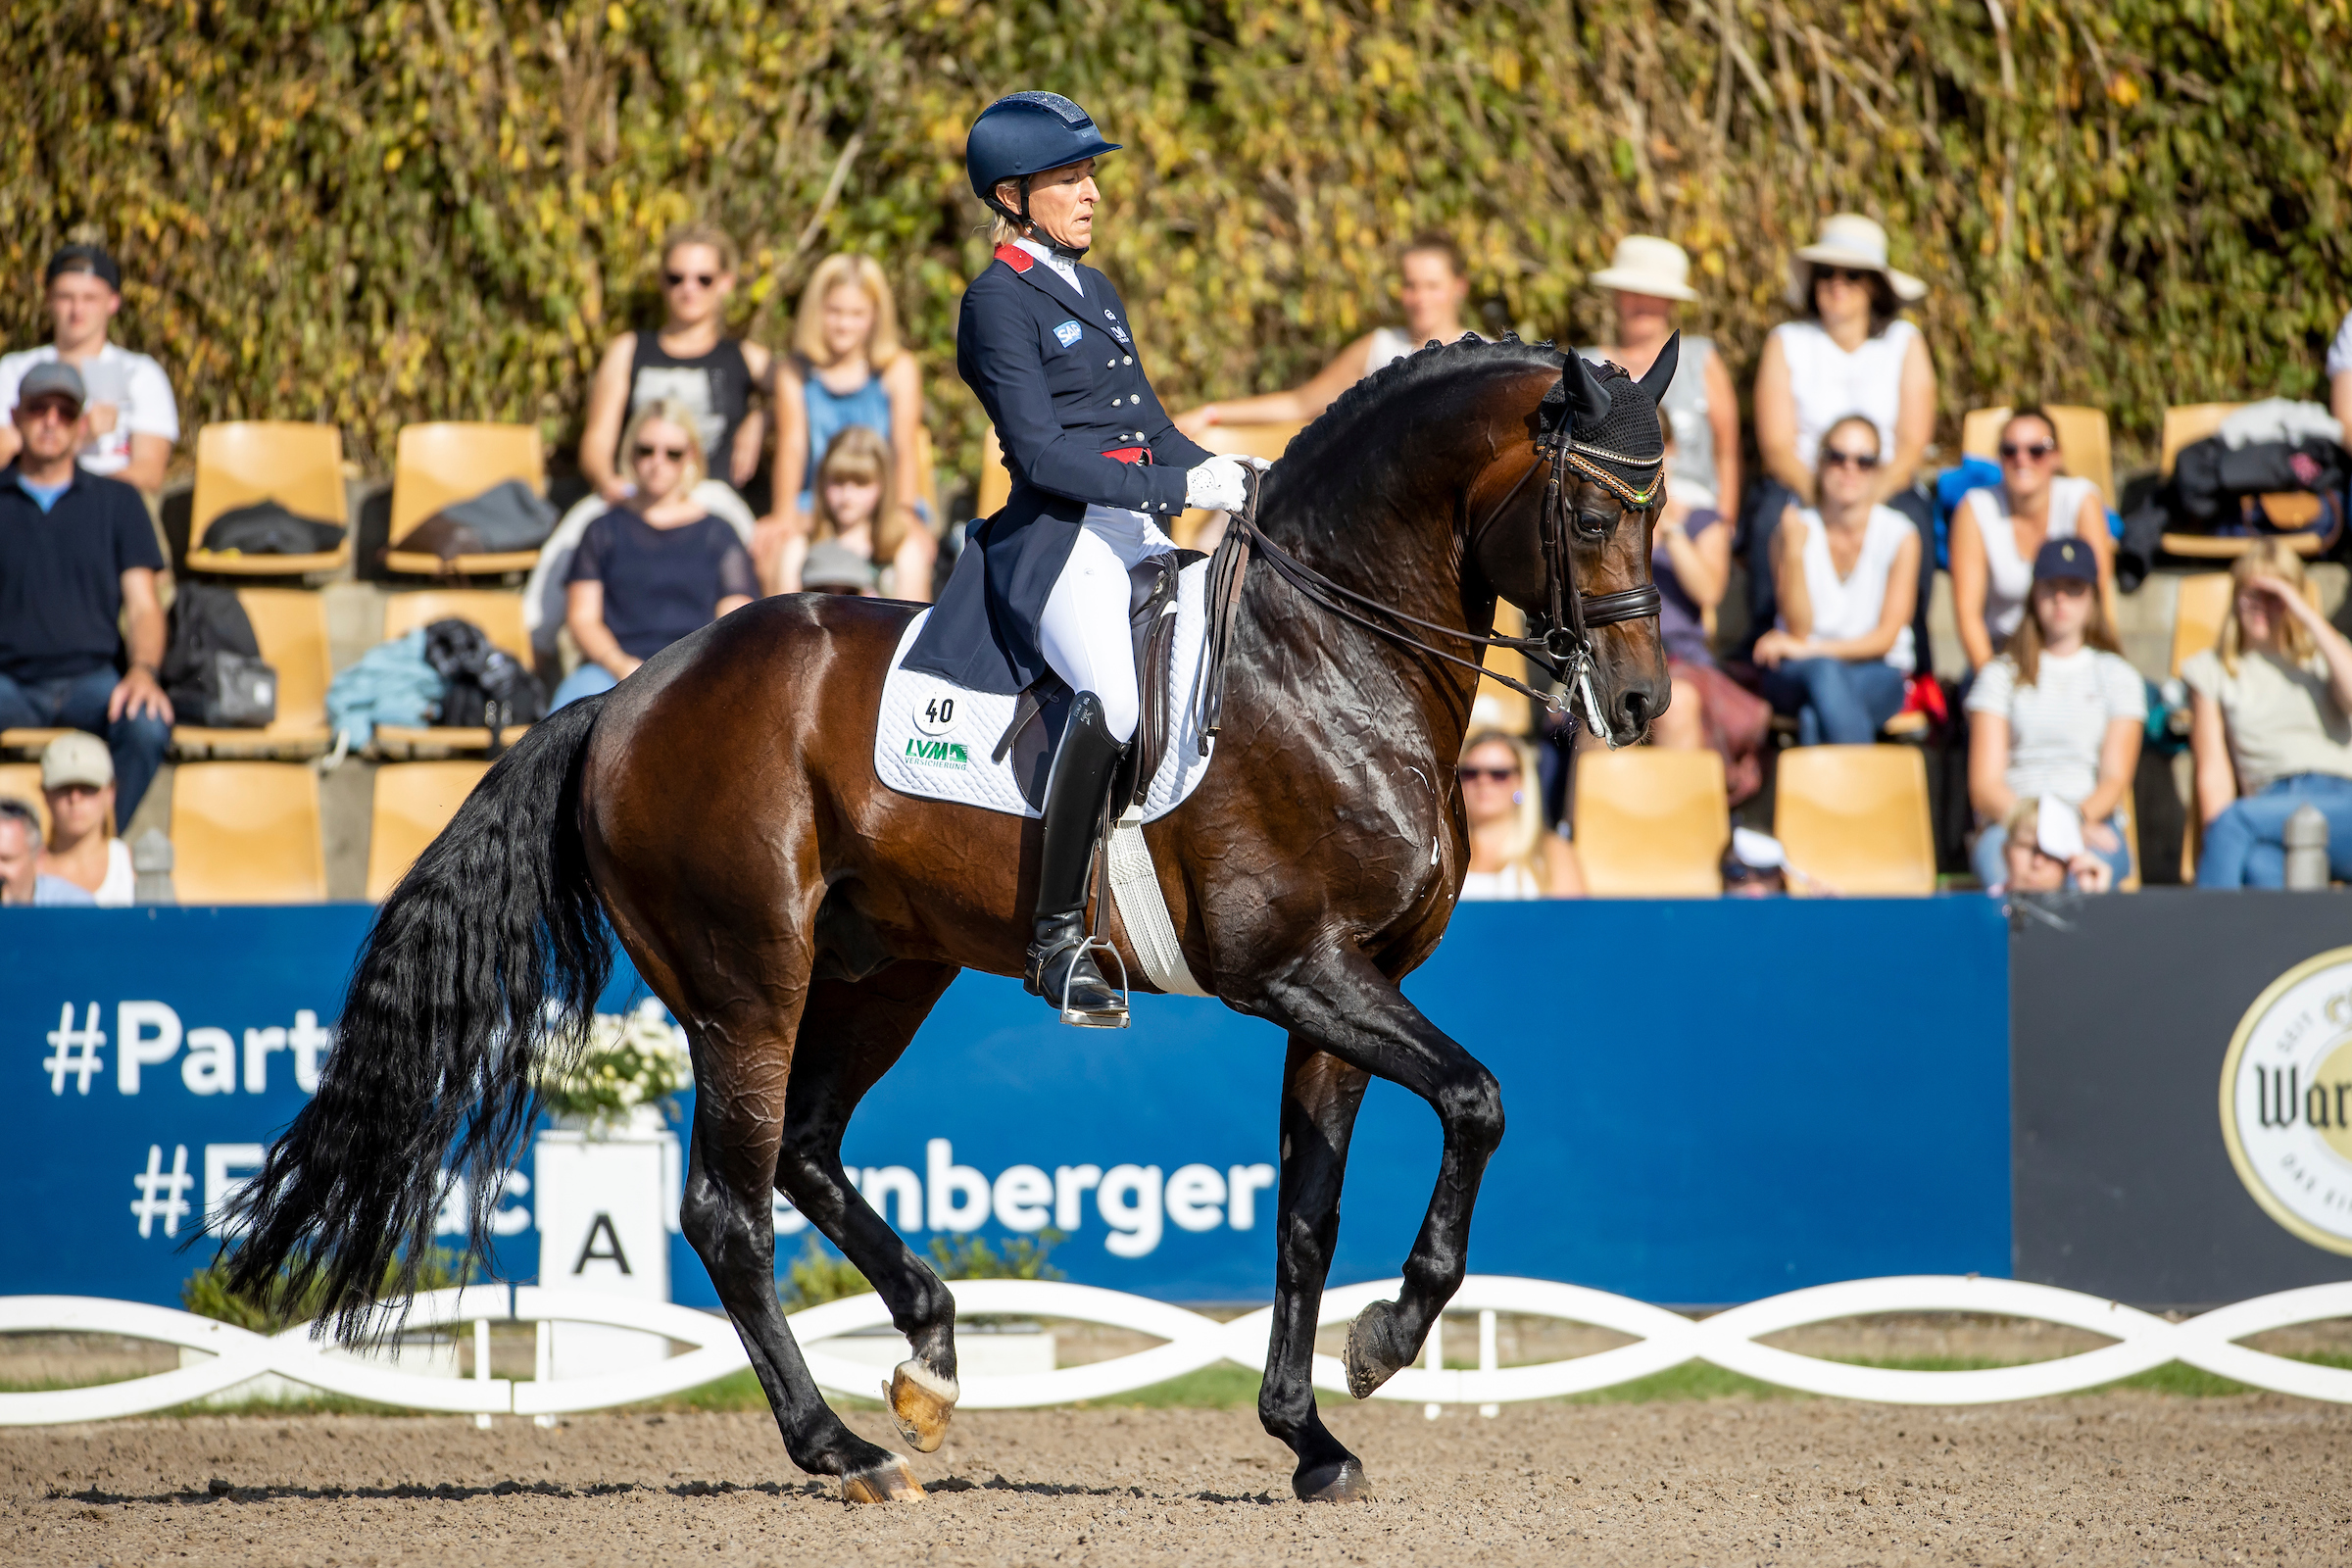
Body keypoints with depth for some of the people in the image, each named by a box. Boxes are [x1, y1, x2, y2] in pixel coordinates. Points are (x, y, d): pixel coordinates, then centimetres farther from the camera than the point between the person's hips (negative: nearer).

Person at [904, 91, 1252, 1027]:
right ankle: (1057, 936, -26)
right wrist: (1183, 487, -18)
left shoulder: (1097, 295, 21)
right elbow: (1042, 456, -12)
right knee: (1115, 693, -33)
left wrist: (1231, 477, 4)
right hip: (1057, 540, -9)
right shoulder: (1000, 300, -4)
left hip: (1139, 534, 9)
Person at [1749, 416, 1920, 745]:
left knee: (1813, 714, -36)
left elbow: (1886, 637, -6)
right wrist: (1793, 552, -18)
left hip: (1877, 673, -1)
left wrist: (1811, 650, -18)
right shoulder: (1798, 529, 1)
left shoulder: (1899, 535, -1)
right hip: (1797, 674, 1)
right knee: (1822, 672, -38)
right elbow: (1799, 629, -7)